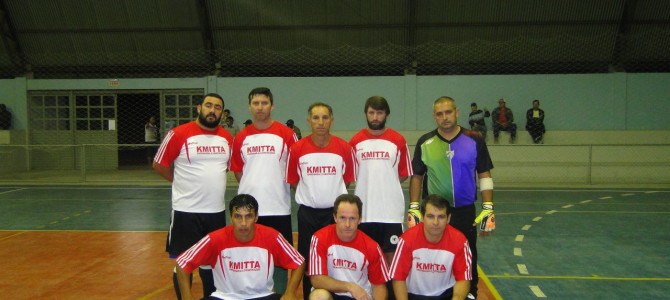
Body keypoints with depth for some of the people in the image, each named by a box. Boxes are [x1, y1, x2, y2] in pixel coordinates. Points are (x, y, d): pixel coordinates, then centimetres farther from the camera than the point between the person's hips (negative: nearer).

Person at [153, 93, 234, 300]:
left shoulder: (227, 137, 5)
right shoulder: (179, 134, -9)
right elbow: (159, 165, -3)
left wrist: (211, 182, 10)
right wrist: (184, 182, 1)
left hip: (217, 211, 5)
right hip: (186, 211, -4)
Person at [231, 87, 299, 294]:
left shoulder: (286, 134, -3)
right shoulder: (241, 137, 6)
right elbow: (237, 171, 14)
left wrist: (277, 188, -1)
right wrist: (252, 186, 7)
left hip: (278, 207, -2)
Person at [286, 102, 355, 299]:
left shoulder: (344, 148, -3)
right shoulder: (297, 149, -4)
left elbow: (347, 180, 8)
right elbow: (293, 181, 5)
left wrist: (331, 192, 5)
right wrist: (311, 194, 5)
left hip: (335, 211, 0)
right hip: (307, 212, 0)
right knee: (308, 261, 8)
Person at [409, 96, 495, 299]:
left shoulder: (474, 140, -2)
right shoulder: (425, 142, 0)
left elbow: (484, 175, 1)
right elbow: (417, 176, 5)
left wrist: (488, 208, -4)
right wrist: (413, 208, 0)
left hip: (465, 212, 0)